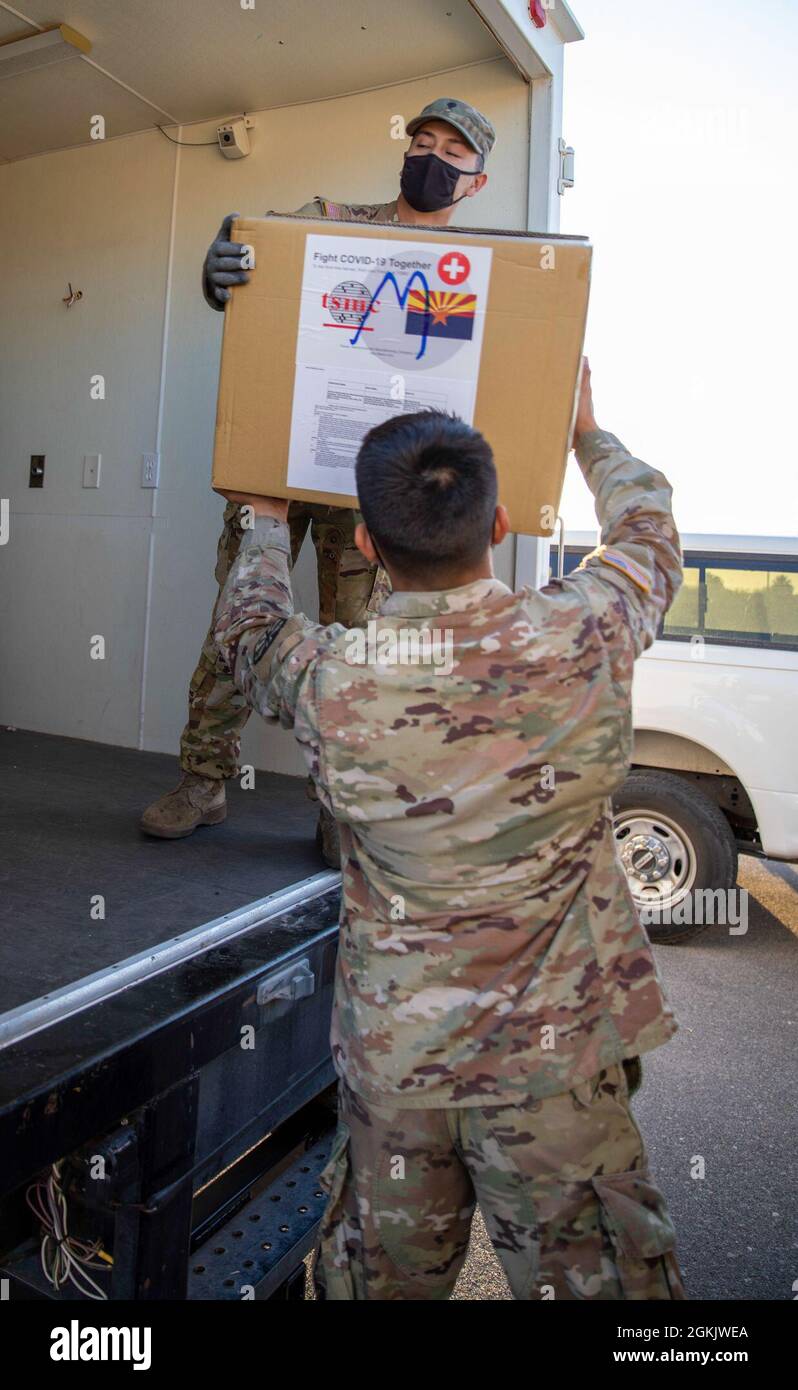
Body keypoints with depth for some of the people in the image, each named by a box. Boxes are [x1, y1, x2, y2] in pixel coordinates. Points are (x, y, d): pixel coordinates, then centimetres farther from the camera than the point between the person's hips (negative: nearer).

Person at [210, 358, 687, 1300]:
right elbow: (647, 522, 7)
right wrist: (587, 431, 26)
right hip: (556, 1064, 0)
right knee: (588, 1279, 17)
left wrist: (268, 524, 28)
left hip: (391, 1068, 1)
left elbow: (249, 627, 9)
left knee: (382, 1278, 23)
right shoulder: (584, 638, -17)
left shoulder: (328, 683, -17)